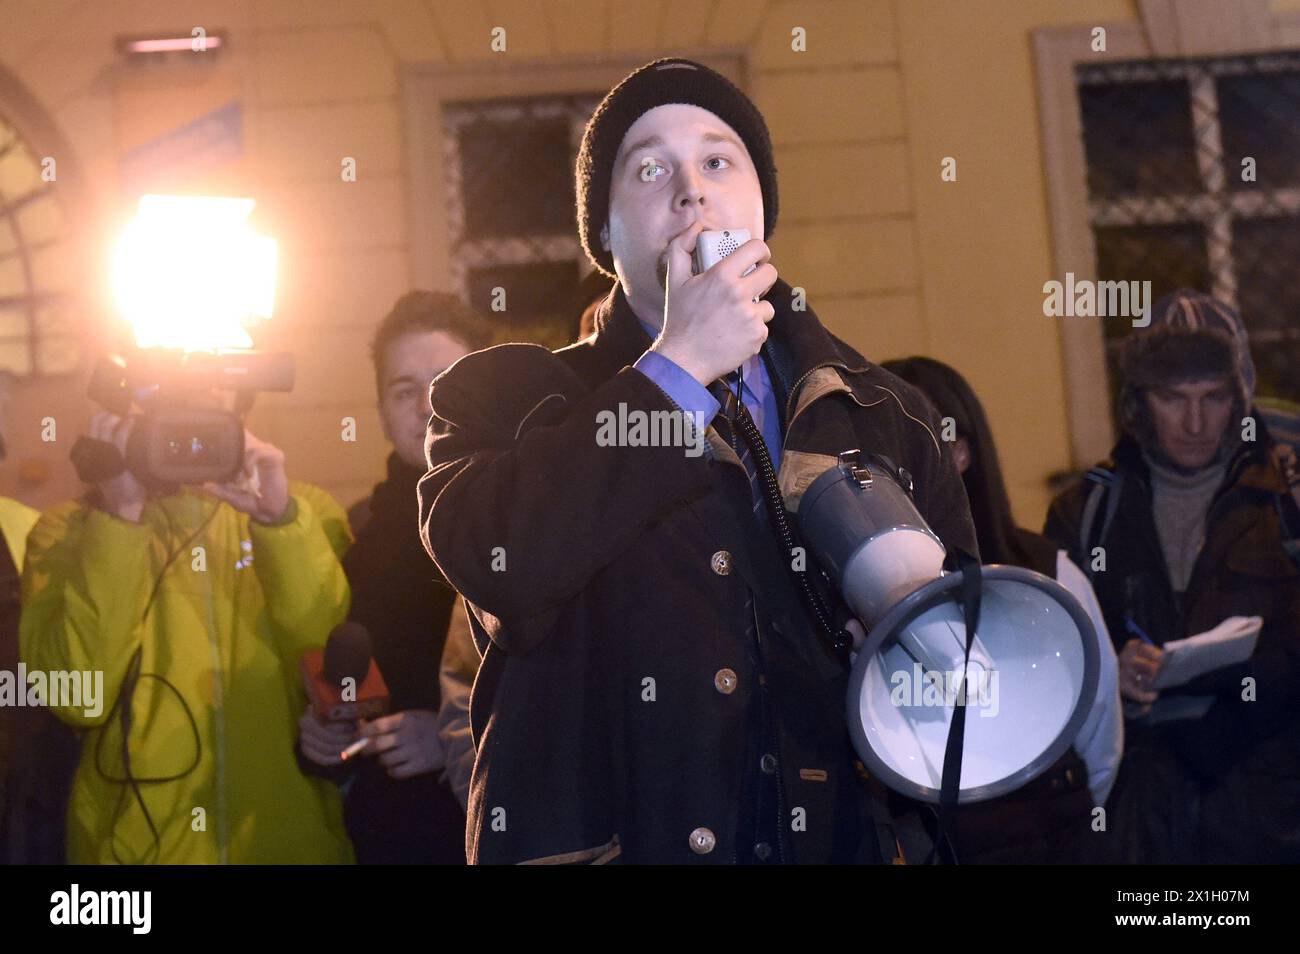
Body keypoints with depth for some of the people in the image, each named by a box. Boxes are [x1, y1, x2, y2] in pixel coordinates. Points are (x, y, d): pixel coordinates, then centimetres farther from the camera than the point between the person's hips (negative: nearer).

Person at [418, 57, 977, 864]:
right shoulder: (507, 398, 5)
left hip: (841, 835, 3)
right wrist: (677, 366, -9)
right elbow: (495, 563, -15)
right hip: (606, 833, -2)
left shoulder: (888, 423, 12)